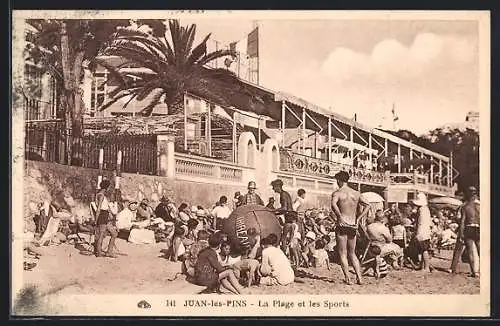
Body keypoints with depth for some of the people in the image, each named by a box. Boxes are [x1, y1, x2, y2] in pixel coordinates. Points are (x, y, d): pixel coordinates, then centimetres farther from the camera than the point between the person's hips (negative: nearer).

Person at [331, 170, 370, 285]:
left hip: (342, 225, -5)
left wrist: (340, 217, -19)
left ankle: (347, 278, -3)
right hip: (353, 226, 5)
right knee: (352, 253, 16)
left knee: (342, 254, 3)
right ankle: (359, 277, 8)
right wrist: (358, 219, 5)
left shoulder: (337, 193, -6)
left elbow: (333, 204, -27)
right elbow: (367, 205, 6)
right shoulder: (356, 193, 9)